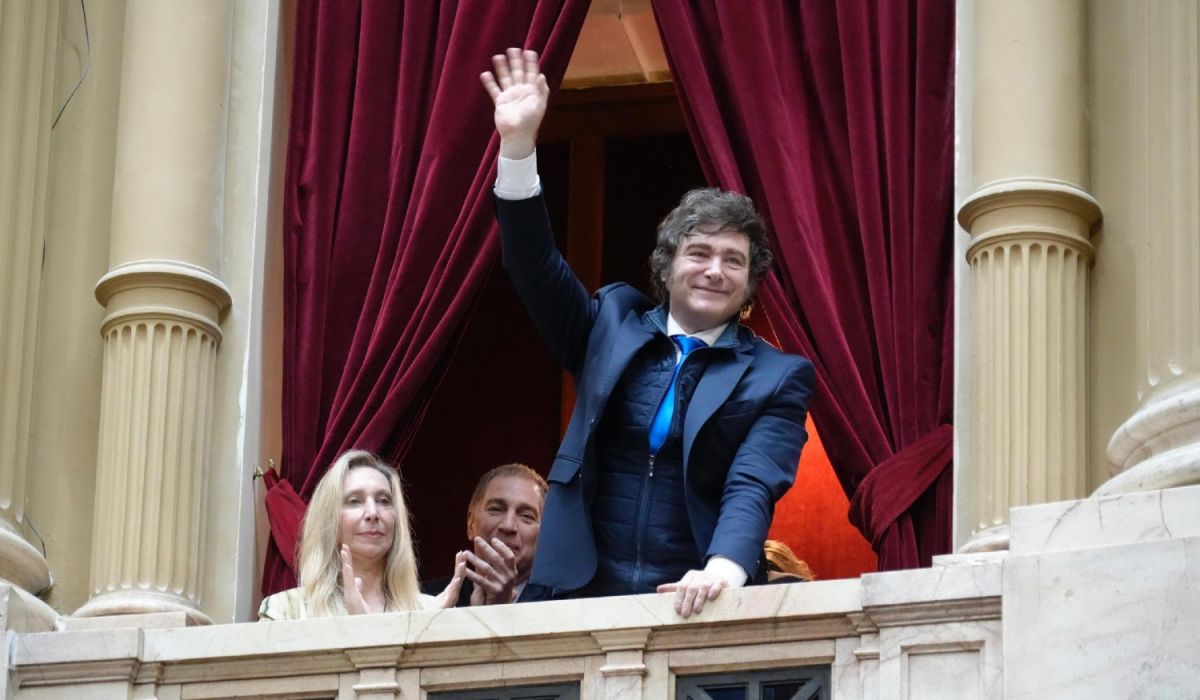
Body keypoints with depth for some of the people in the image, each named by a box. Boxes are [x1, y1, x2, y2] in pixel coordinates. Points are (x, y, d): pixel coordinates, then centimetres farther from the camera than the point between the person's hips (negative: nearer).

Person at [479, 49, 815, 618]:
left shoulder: (778, 378, 4)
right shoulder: (613, 326, 15)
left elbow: (753, 487, -8)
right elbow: (536, 265, 6)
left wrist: (723, 570, -28)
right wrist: (518, 146, -6)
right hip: (583, 596, 2)